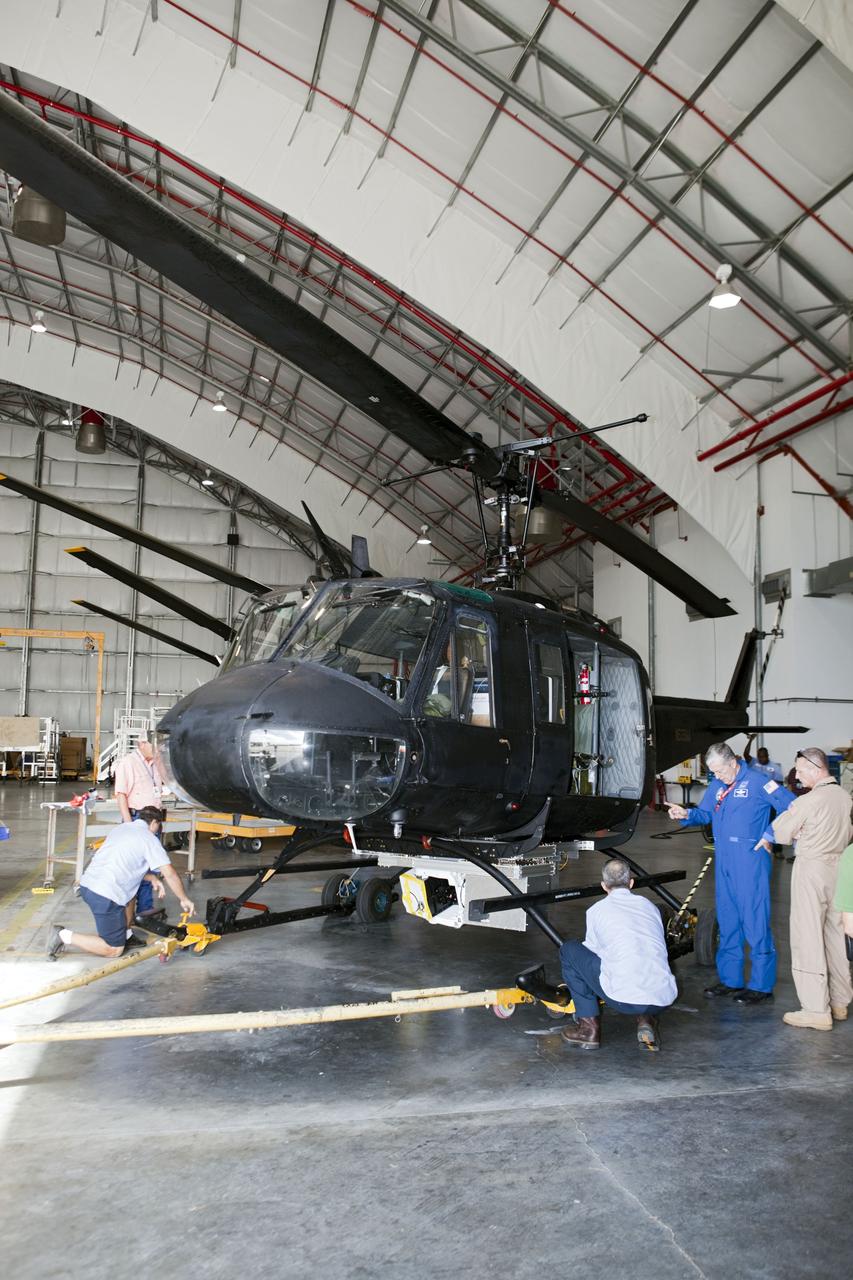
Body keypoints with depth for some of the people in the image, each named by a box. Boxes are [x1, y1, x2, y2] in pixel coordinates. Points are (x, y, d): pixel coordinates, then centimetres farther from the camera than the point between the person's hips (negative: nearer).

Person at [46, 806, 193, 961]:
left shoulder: (122, 827, 19)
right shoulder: (149, 839, -3)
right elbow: (170, 874, -7)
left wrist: (153, 878, 22)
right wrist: (184, 900, 5)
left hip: (86, 884, 9)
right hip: (105, 896, -9)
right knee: (114, 950, 4)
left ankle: (125, 936, 27)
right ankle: (64, 936, -3)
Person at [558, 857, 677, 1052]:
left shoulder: (597, 910, 11)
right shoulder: (650, 906, 22)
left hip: (623, 998, -4)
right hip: (663, 1000, 4)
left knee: (569, 950, 15)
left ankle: (589, 1025, 14)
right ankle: (647, 1020, 14)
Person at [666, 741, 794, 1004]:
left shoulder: (757, 782, -9)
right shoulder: (717, 785, 12)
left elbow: (791, 807, -11)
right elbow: (705, 813, 17)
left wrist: (770, 836, -11)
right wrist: (686, 814, -3)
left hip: (750, 860, -7)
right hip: (724, 860, 8)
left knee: (755, 921, -3)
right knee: (727, 920, 13)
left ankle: (762, 985, 6)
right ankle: (730, 979, 23)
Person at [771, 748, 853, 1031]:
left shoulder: (808, 801, -18)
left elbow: (781, 834, -8)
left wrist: (788, 813, 7)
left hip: (811, 869, -8)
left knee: (808, 939, -2)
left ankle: (817, 1010, 1)